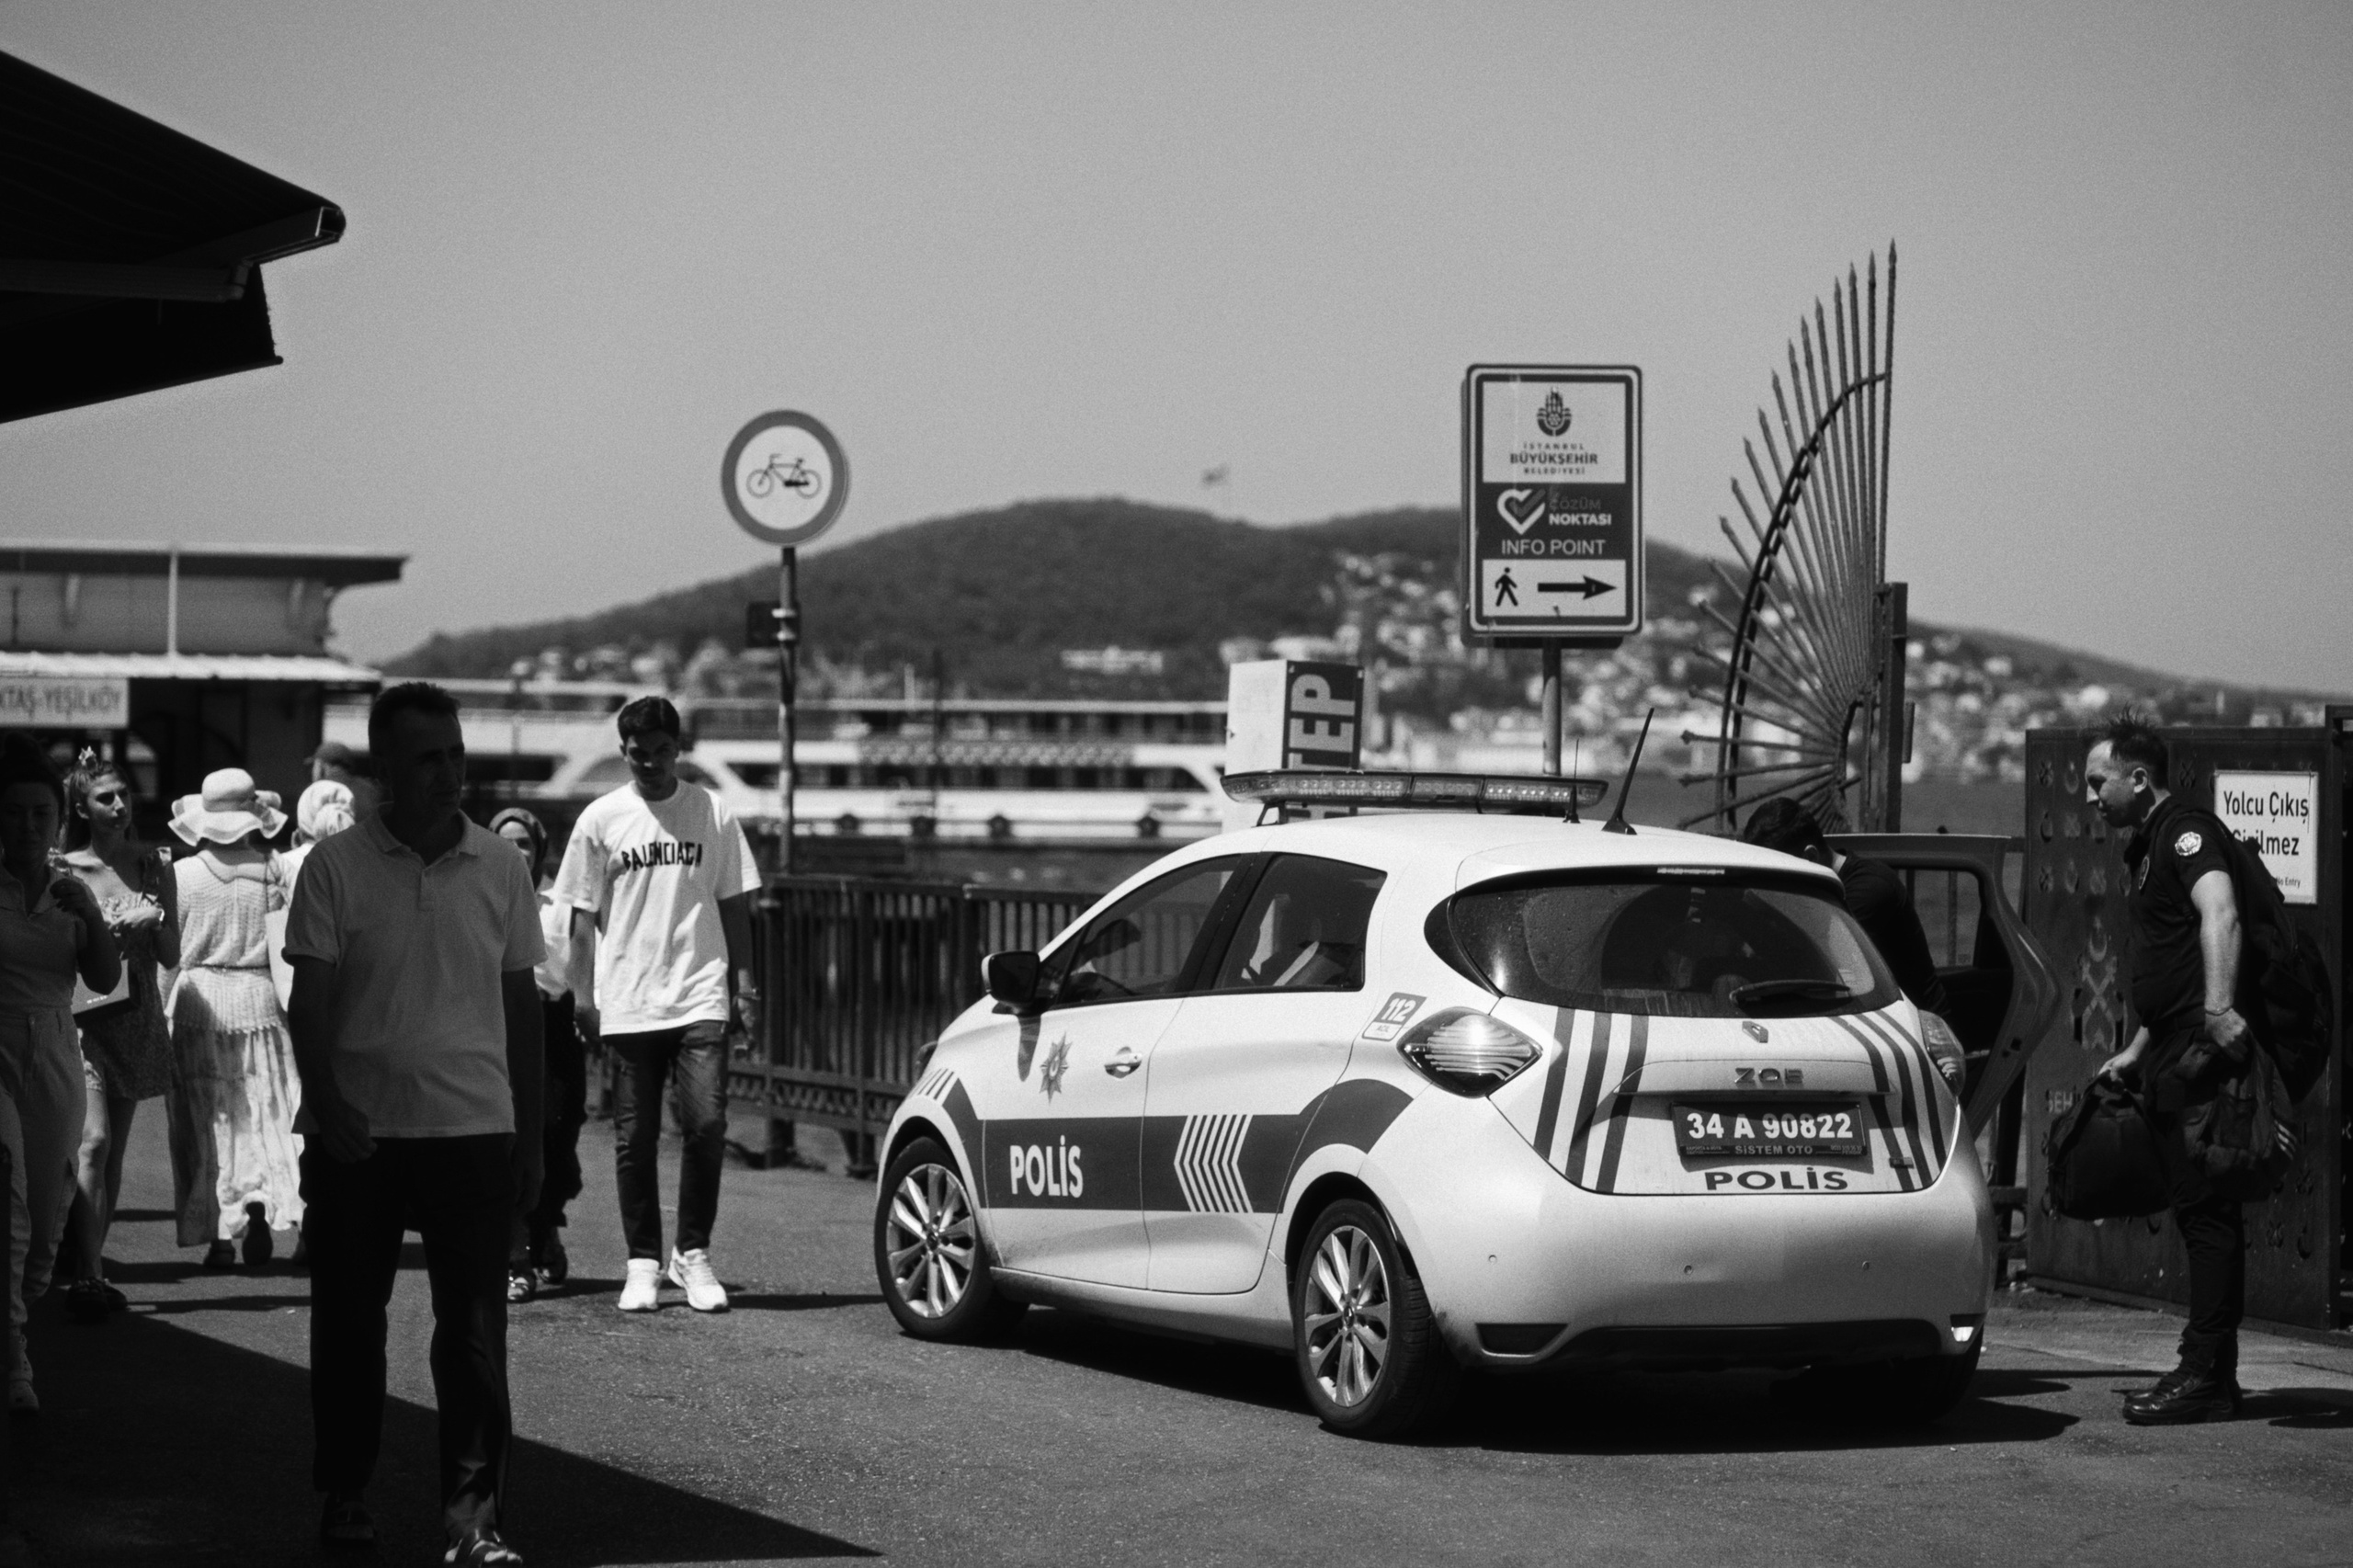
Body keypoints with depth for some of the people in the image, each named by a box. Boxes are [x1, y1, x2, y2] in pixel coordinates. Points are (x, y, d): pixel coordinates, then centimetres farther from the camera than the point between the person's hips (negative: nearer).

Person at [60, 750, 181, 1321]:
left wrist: (153, 922, -12)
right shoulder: (64, 871, -5)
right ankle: (90, 1276, -20)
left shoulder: (154, 864, 5)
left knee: (115, 1149, 7)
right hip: (81, 1012, -4)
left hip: (138, 1015, 4)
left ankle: (93, 1265, 16)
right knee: (94, 1141, -16)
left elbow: (171, 957, 7)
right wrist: (108, 931, -15)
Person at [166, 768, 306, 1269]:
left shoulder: (182, 874, -6)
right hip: (259, 1001, 0)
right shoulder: (272, 872, -5)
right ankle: (261, 1199, -12)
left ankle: (220, 1232, 3)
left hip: (199, 1001, 0)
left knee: (210, 1121, 7)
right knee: (264, 1115, 11)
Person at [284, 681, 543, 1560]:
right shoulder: (336, 867, 0)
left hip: (474, 1131, 1)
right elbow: (310, 1001, -2)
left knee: (474, 1331, -3)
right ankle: (345, 1496, 22)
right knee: (348, 1323, 8)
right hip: (358, 1134, -1)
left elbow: (522, 1006, 10)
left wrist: (531, 1138, 8)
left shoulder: (500, 868, 6)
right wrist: (326, 1106, -17)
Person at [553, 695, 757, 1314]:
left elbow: (734, 905, 10)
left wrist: (743, 982, 3)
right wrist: (586, 994, 0)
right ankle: (643, 1262, 13)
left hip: (701, 999, 0)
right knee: (635, 1139, 3)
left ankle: (693, 1253, 3)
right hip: (627, 1003, 0)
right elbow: (584, 914, 7)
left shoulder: (713, 815, 6)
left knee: (706, 1125, -11)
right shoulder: (600, 820, 4)